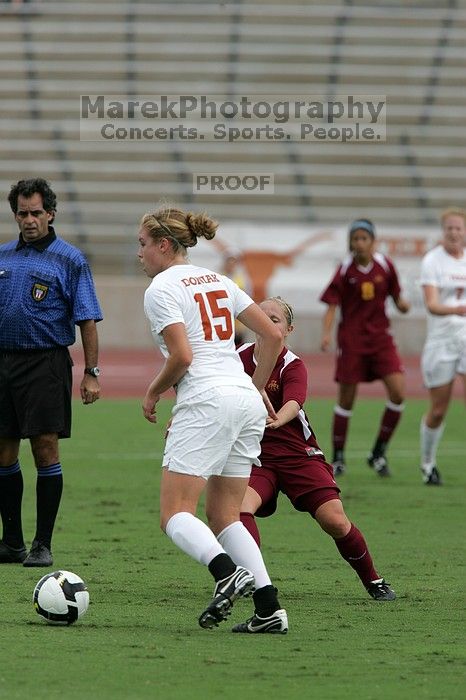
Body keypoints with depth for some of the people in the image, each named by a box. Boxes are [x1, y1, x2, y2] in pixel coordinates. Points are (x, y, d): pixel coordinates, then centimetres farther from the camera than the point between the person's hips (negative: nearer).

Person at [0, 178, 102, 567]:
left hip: (46, 363, -5)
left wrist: (91, 373, -10)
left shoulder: (69, 260, -1)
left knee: (45, 450, -5)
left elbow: (87, 320, -4)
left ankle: (43, 545, 1)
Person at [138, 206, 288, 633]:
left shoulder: (161, 290, -4)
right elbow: (273, 335, 16)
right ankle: (270, 607, -4)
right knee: (224, 518, 11)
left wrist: (153, 393, 2)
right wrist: (258, 388, 25)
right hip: (247, 401, 8)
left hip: (206, 402, -8)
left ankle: (228, 573, -33)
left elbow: (182, 356, -14)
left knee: (176, 515, -6)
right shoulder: (217, 281, 18)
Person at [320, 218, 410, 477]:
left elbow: (397, 298, 10)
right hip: (352, 338, -2)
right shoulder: (345, 270, -7)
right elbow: (332, 305, -8)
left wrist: (402, 304, -13)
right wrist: (326, 333, -24)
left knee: (398, 392, -12)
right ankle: (338, 458, 18)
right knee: (346, 400, 2)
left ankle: (378, 453, 4)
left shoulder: (385, 266, 0)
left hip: (381, 338, 2)